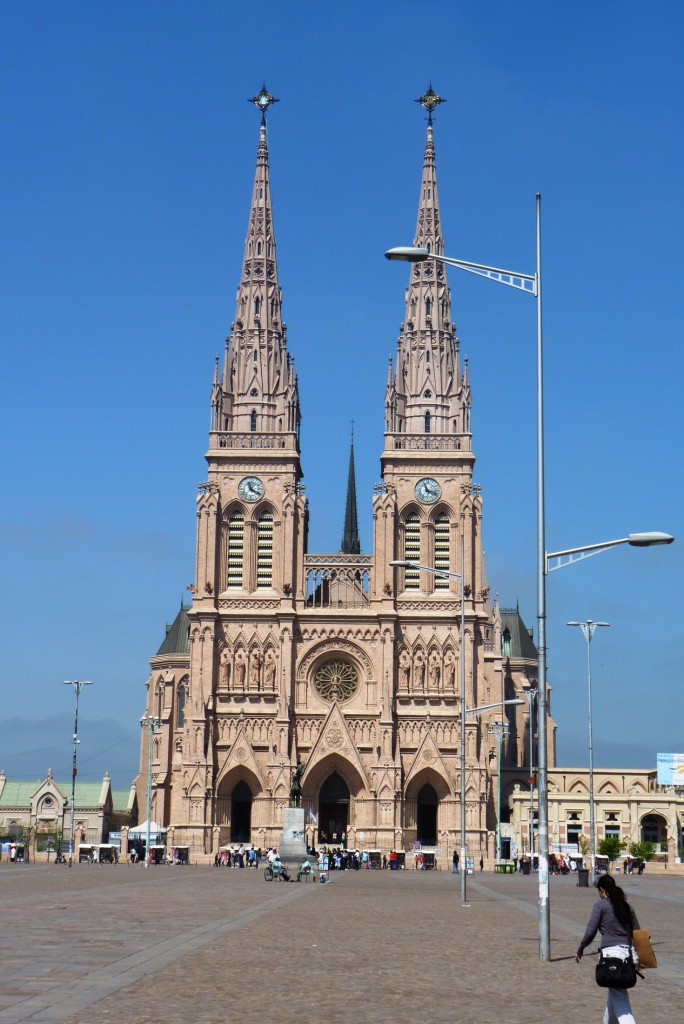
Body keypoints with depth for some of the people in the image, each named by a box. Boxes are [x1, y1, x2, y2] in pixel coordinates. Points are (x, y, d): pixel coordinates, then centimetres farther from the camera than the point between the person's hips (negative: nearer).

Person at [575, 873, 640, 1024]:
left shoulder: (601, 904, -1)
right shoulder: (626, 906, 15)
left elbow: (590, 931, -5)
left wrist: (580, 950, 8)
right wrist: (635, 959, 22)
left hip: (611, 951, -6)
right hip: (628, 952, 6)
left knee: (619, 996, -5)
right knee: (614, 992, 23)